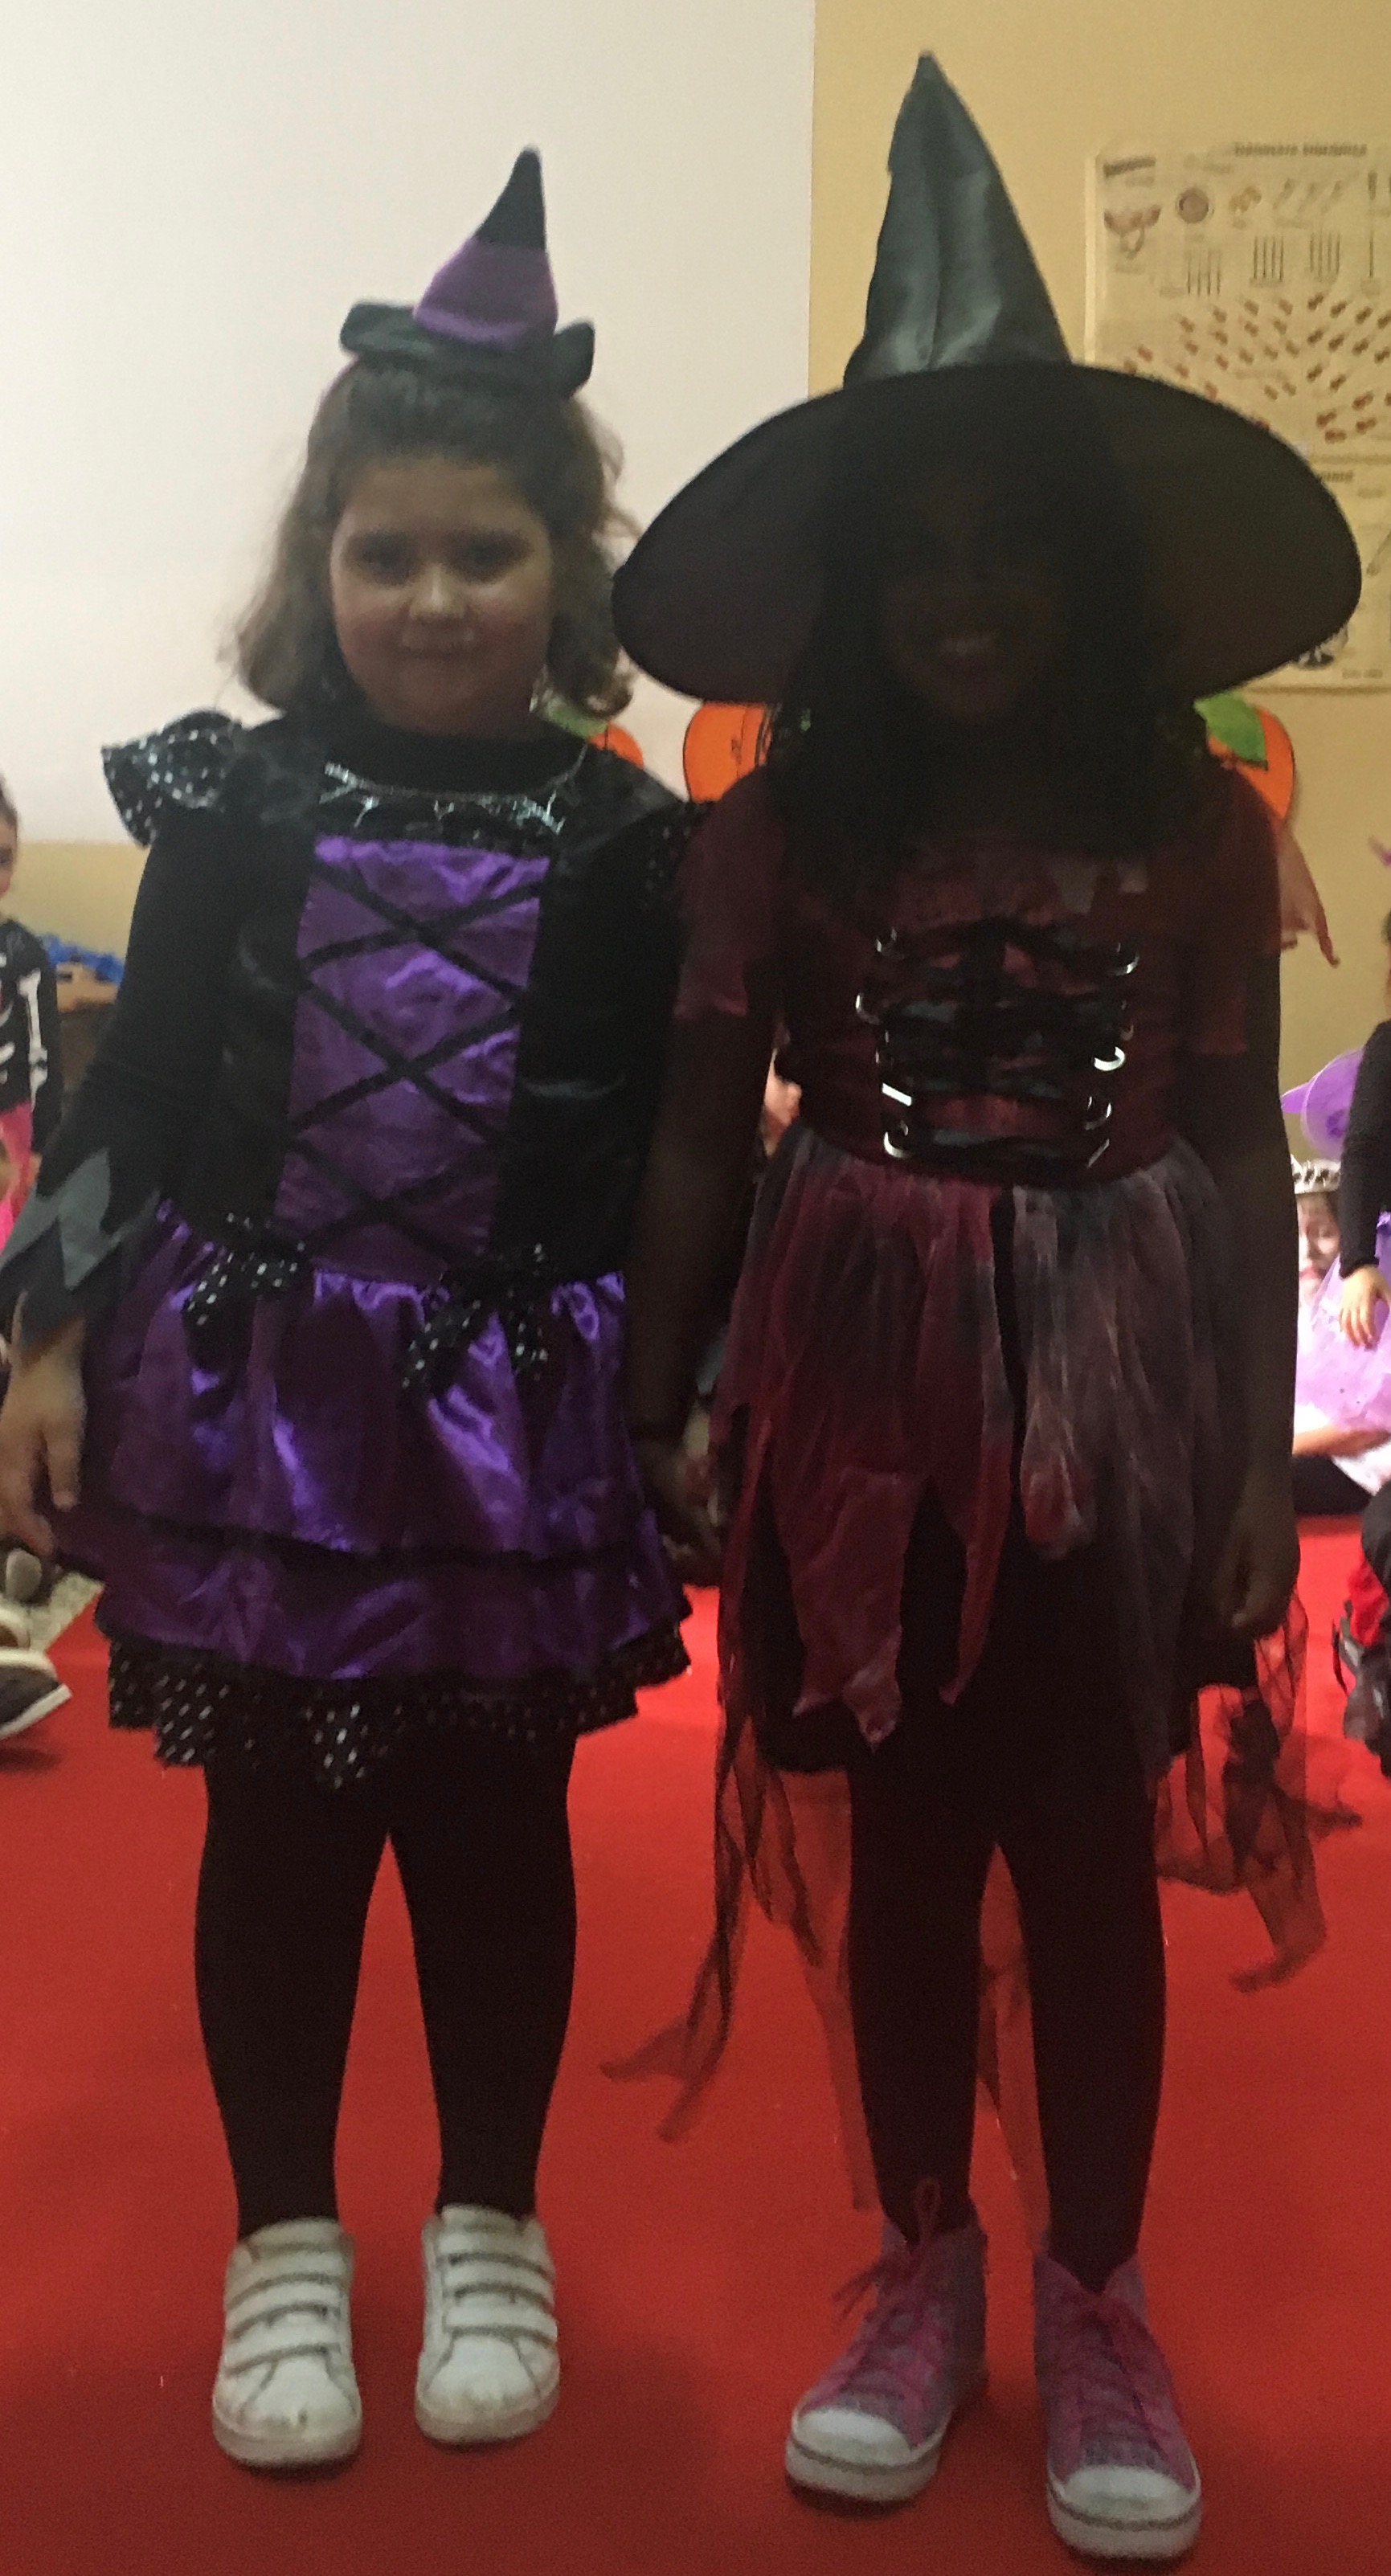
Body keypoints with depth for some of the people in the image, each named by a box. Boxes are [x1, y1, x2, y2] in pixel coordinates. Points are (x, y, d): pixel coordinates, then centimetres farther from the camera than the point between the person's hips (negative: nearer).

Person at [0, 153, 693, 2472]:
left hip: (519, 1411, 0)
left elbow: (674, 1148, 3)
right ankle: (285, 2241, 30)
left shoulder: (621, 842, 0)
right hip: (256, 1390, 0)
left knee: (497, 1826, 12)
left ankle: (489, 2231, 33)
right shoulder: (234, 804, 0)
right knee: (273, 1826, 10)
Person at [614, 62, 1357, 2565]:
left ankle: (1095, 2304, 27)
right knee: (903, 1837, 11)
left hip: (1117, 1368, 0)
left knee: (1090, 1840, 8)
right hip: (864, 1370, 1)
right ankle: (923, 2271, 30)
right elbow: (699, 1133, 0)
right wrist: (657, 1404, -5)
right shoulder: (775, 828, -1)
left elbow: (1240, 1152, 1)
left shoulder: (1198, 825, -1)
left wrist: (1263, 1449, -1)